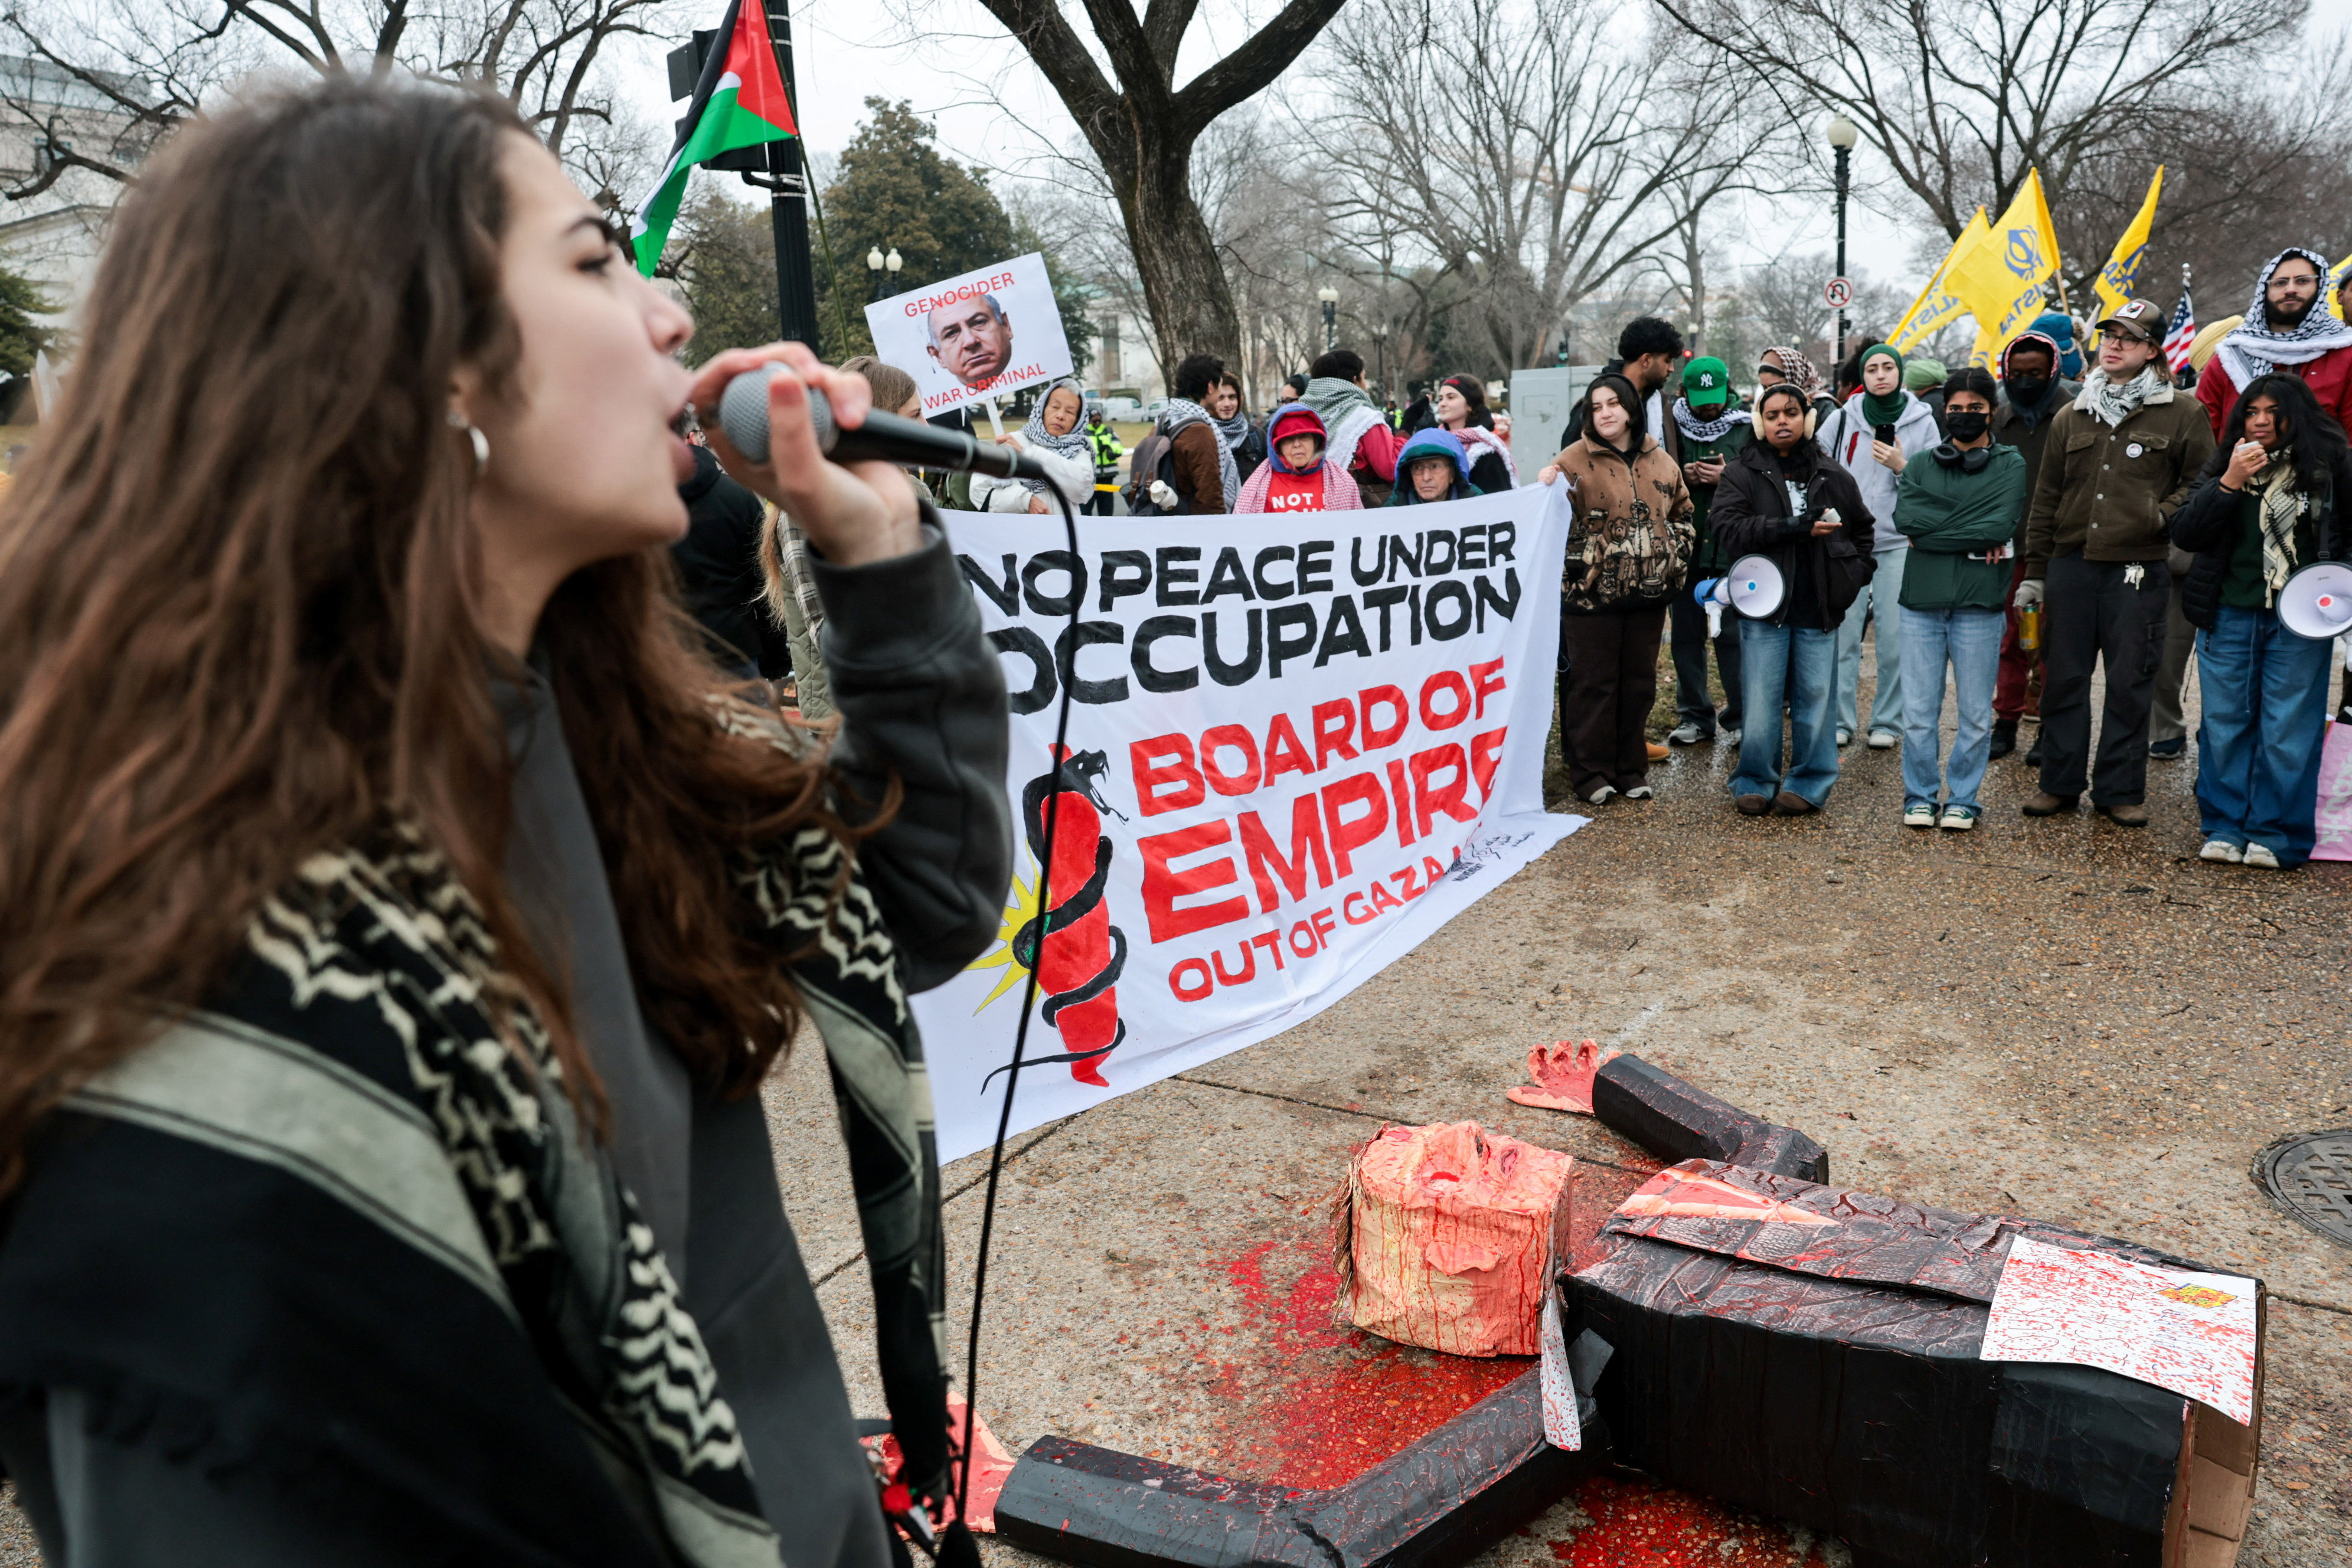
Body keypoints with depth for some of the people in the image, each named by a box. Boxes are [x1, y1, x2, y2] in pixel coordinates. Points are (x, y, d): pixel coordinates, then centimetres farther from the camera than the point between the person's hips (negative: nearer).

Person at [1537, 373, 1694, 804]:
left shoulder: (1659, 460, 10)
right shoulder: (1576, 459, -5)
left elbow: (1681, 512, 21)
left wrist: (1676, 557, 9)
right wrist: (1548, 491, -28)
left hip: (1648, 593, 5)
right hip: (1592, 592, -5)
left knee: (1639, 682, 11)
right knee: (1593, 683, 1)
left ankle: (1630, 767, 23)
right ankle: (1590, 771, 10)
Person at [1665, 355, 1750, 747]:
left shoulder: (1747, 428, 1)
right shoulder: (1671, 427, 5)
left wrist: (1728, 477, -14)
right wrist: (1680, 477, -9)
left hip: (1732, 549, -2)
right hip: (1684, 547, 2)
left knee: (1733, 635, -2)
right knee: (1686, 635, 9)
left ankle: (1739, 718, 9)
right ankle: (1694, 716, 20)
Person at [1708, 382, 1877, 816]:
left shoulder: (1833, 476, 12)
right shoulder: (1742, 473, 3)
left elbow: (1862, 528, 26)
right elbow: (1729, 527, -13)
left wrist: (1856, 572, 13)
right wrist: (1795, 527, -18)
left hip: (1819, 608, 2)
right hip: (1765, 604, -2)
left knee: (1815, 698, 5)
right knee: (1760, 700, -3)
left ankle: (1808, 783, 15)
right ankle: (1755, 783, 11)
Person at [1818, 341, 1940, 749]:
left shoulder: (1922, 423, 6)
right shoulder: (1843, 419, 5)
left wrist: (1903, 467, -11)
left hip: (1898, 542, 0)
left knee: (1895, 638, -1)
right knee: (1843, 634, -2)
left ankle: (1888, 722, 8)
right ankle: (1841, 719, 7)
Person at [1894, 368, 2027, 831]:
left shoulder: (2010, 465, 6)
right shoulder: (1921, 467, 13)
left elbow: (2000, 525, -10)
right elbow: (1906, 517, -5)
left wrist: (1935, 532, -7)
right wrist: (1971, 537, -8)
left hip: (1979, 606, -1)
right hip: (1922, 602, 2)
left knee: (1975, 716, 4)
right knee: (1919, 713, 2)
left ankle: (1962, 800, 16)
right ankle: (1920, 797, 15)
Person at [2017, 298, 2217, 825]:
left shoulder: (2182, 413, 4)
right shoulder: (2071, 417, 13)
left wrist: (2165, 515, -10)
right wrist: (2034, 572, 10)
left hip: (2139, 568, -2)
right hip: (2070, 564, 3)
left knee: (2129, 683, 2)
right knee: (2064, 678, 6)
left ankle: (2121, 791, 12)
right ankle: (2060, 783, 16)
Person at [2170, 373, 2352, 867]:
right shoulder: (2223, 467, 6)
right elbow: (2184, 534, -4)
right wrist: (2229, 483, -14)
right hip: (2228, 617, 2)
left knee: (2288, 730, 0)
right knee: (2225, 725, 7)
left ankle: (2276, 835, 8)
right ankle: (2225, 828, 16)